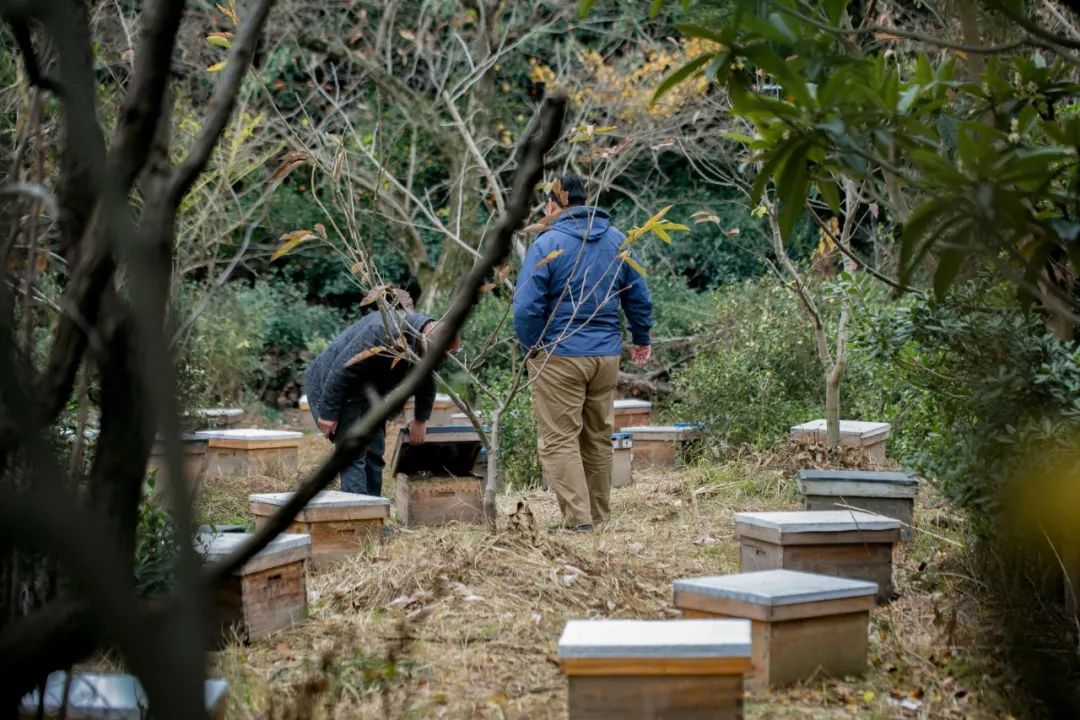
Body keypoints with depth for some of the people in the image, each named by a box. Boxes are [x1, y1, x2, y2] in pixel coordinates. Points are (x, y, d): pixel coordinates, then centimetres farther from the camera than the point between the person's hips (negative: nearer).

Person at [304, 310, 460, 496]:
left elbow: (426, 383, 14)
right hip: (329, 382, -9)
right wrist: (328, 413, -25)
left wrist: (421, 420, 20)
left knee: (374, 452, 6)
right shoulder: (386, 333, -36)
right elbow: (342, 369, -31)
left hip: (367, 393, 9)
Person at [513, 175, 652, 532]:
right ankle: (598, 515, 22)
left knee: (559, 439, -1)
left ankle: (577, 518, -6)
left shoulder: (548, 244, -11)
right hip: (607, 355, 6)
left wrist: (533, 345, 1)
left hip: (559, 355, -6)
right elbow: (639, 297, 11)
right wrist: (641, 338, 25)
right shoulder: (617, 241, 6)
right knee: (598, 437, 15)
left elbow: (526, 306, -15)